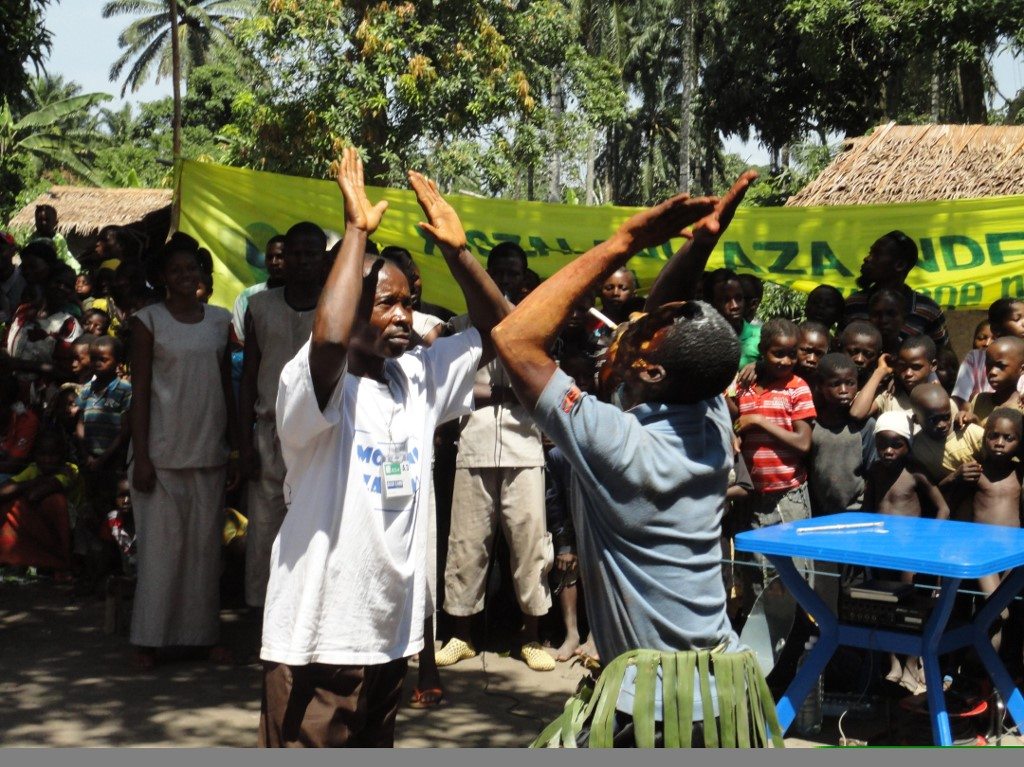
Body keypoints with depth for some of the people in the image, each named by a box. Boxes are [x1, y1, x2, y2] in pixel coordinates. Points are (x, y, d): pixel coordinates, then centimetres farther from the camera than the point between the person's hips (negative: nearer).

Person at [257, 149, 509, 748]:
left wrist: (456, 249, -3)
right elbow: (330, 339, -37)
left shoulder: (419, 378, 7)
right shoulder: (318, 385, -15)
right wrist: (357, 231, -25)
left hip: (392, 632, 7)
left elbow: (496, 330, 10)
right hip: (320, 638, -7)